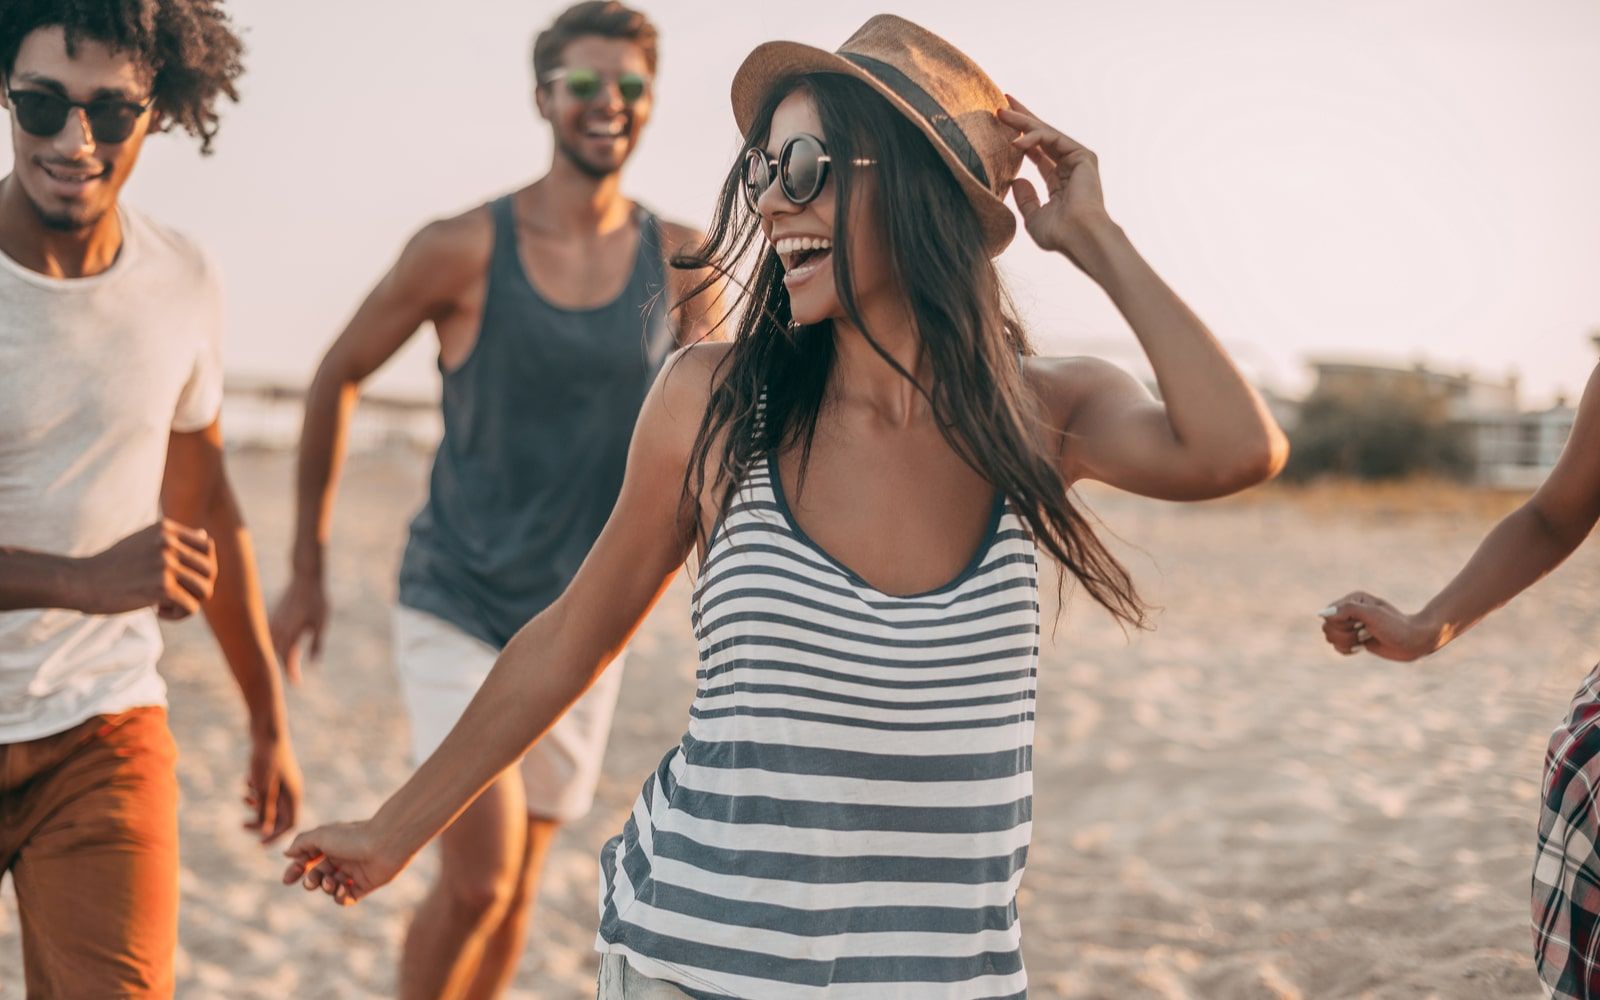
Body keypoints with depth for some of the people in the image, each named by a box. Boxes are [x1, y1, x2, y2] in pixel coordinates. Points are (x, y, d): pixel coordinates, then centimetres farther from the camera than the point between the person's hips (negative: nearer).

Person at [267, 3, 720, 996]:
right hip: (456, 609, -3)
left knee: (517, 888, 13)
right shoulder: (462, 251, -11)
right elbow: (338, 378, 1)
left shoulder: (681, 261, -3)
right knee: (479, 877, -13)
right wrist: (308, 571, 5)